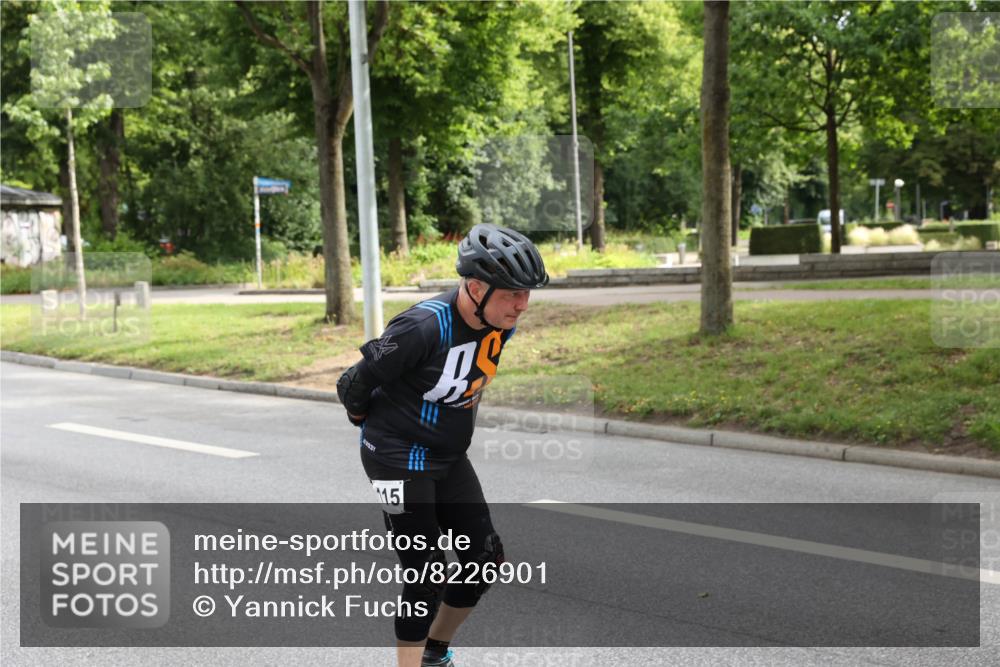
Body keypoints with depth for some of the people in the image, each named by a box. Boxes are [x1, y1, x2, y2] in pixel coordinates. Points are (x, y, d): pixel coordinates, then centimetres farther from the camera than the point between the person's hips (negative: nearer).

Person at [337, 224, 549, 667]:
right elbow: (356, 385, -17)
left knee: (485, 560, 8)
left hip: (449, 458, 7)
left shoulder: (503, 325, -7)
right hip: (399, 460, -7)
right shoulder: (424, 328, -30)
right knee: (427, 576, -9)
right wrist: (376, 425, 2)